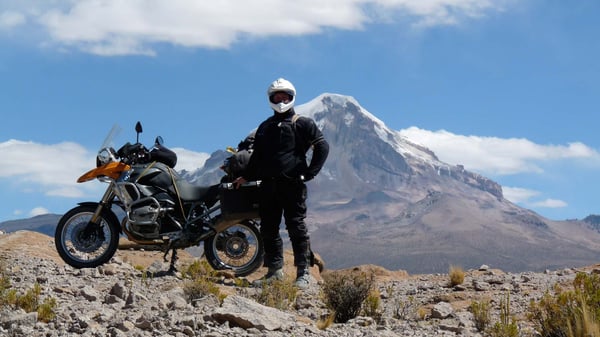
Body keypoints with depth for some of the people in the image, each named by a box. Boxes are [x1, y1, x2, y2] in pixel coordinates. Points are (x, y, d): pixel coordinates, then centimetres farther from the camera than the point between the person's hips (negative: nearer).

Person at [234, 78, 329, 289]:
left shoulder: (302, 124, 4)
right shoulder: (265, 127, 21)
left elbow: (322, 146, -2)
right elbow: (257, 156, 29)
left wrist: (309, 173, -8)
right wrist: (246, 177, 23)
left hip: (293, 184, -6)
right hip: (268, 185, 6)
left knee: (296, 228, -8)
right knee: (268, 229, 5)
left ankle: (303, 272, -6)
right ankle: (275, 269, 13)